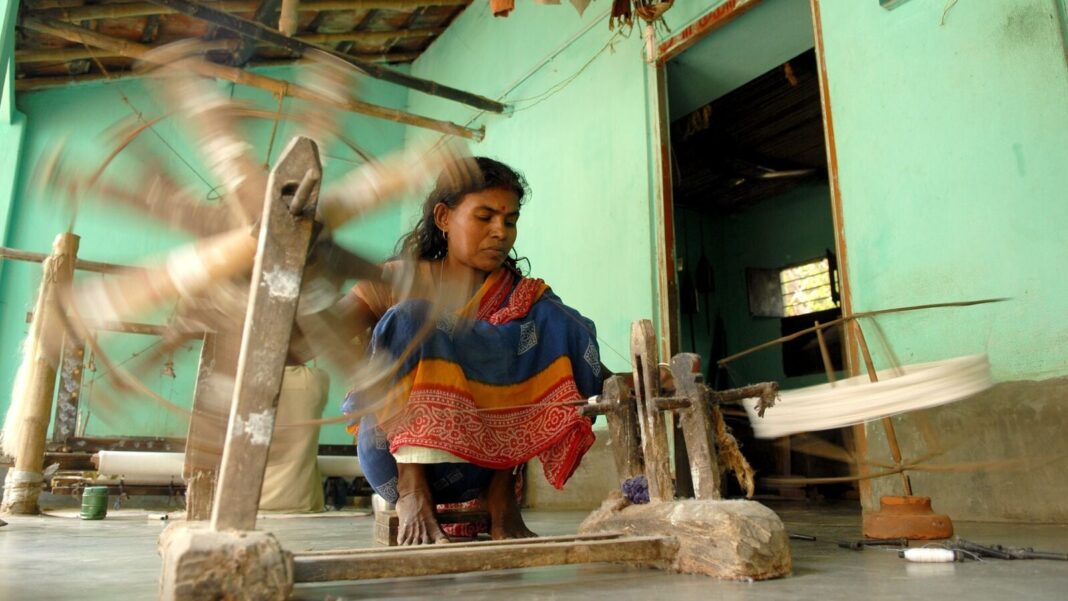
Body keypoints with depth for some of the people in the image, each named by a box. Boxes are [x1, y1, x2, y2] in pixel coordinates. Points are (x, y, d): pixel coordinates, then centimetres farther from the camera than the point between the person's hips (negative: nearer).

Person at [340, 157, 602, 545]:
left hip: (482, 464, 2)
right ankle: (411, 491, -24)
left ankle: (502, 490, -12)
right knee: (410, 321, -21)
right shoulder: (398, 282, 2)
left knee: (555, 321, -13)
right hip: (397, 451, -1)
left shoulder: (524, 298, 5)